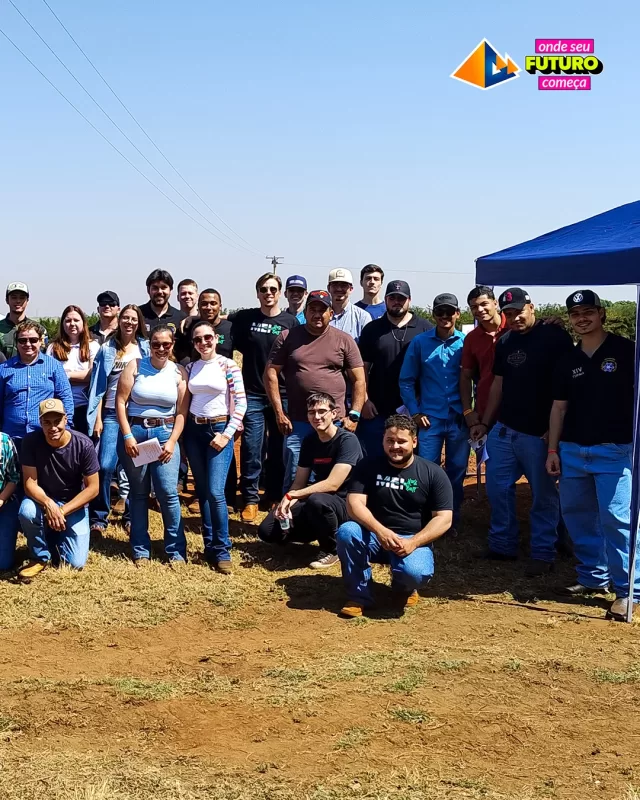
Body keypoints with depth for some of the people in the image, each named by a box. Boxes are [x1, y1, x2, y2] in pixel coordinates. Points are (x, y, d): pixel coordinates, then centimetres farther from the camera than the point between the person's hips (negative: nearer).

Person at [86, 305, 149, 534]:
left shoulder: (146, 349, 7)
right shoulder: (107, 349, 7)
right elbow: (98, 386, 5)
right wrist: (97, 418, -1)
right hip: (112, 414, 0)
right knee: (105, 466, -9)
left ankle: (132, 515, 17)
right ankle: (98, 517, 3)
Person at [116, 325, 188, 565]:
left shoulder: (179, 372, 2)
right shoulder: (135, 365, 0)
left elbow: (181, 412, 1)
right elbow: (120, 402, -3)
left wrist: (172, 441, -8)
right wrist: (127, 435, -9)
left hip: (164, 433, 0)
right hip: (134, 431, 0)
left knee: (168, 493, -8)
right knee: (138, 493, 8)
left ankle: (176, 550, 4)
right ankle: (141, 550, 17)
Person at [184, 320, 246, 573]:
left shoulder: (229, 366, -5)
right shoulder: (190, 368, 9)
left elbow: (240, 402, -8)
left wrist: (227, 434, -13)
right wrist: (181, 431, 6)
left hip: (219, 429, -5)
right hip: (193, 431, 5)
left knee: (215, 492, -13)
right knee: (202, 492, 8)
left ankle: (222, 550, -2)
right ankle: (209, 546, 17)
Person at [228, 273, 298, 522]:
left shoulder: (290, 321, 3)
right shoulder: (244, 318, 3)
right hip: (252, 395, 0)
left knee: (278, 452, 7)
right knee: (251, 451, -1)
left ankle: (275, 497, 21)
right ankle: (250, 500, 10)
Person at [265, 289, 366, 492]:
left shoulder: (344, 340, 6)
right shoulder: (288, 337, 6)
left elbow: (359, 380, 6)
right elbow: (271, 373, 4)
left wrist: (354, 415, -2)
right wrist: (279, 412, -3)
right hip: (297, 422, 0)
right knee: (294, 480, 3)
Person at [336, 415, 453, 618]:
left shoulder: (433, 474, -3)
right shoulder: (368, 467, 1)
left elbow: (443, 519, -7)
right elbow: (354, 503, -11)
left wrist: (412, 543, -22)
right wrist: (380, 530, -29)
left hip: (414, 540, -2)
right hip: (374, 535, 2)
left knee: (415, 573, -34)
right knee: (346, 532, -30)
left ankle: (404, 587, 7)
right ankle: (359, 596, -13)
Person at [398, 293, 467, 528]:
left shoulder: (466, 342, 0)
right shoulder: (420, 342, 0)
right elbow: (406, 380, 4)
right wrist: (415, 412, -1)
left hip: (459, 419, 1)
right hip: (430, 418, 0)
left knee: (457, 471, 10)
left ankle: (452, 518, 24)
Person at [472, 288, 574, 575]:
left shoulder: (555, 337, -10)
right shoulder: (505, 342, 10)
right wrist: (485, 422, 17)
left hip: (540, 434, -6)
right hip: (503, 430, 7)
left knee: (543, 496, 4)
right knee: (497, 489, 11)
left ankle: (543, 554, 15)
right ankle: (503, 545, 25)